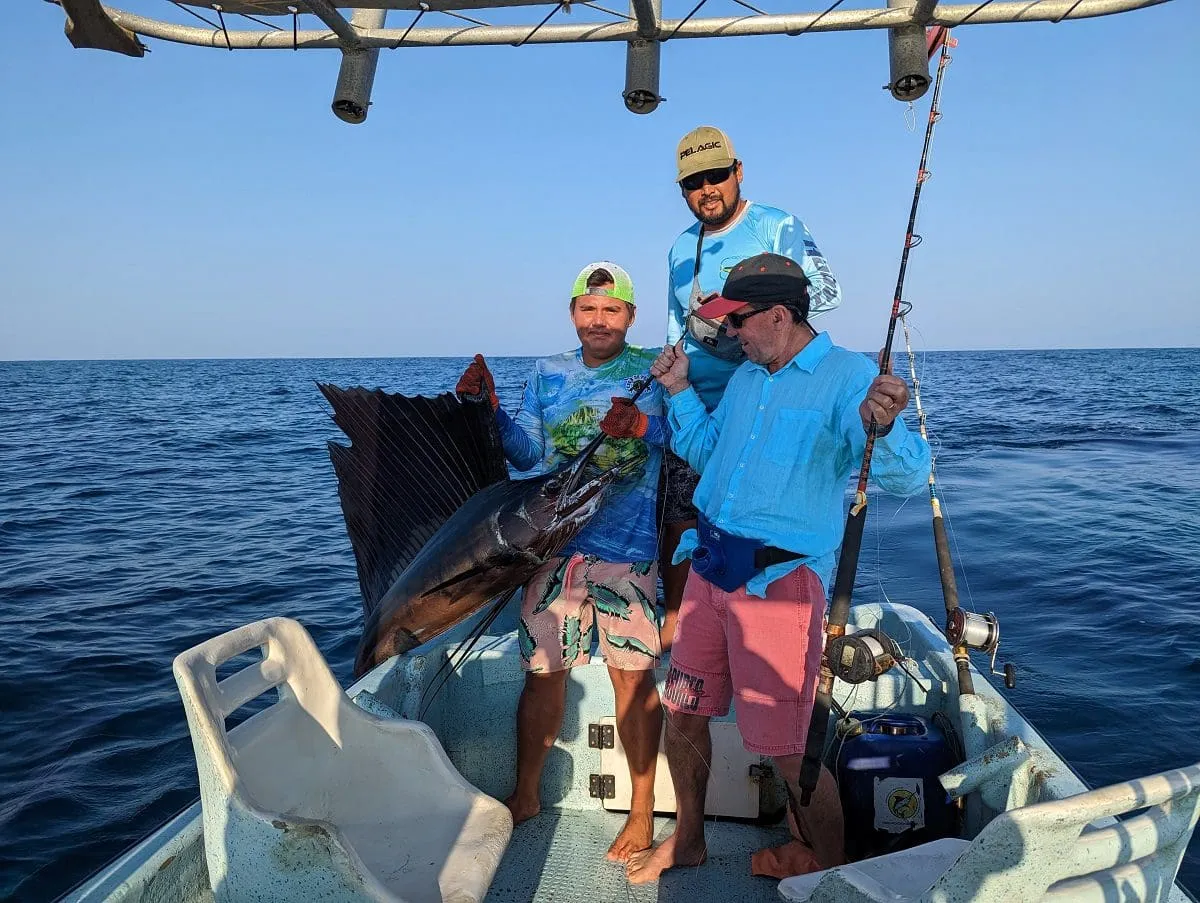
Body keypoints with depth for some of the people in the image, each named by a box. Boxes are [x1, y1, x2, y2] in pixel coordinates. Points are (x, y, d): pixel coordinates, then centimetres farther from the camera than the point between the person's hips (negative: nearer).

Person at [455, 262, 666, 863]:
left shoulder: (652, 369, -1)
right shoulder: (548, 375, 10)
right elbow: (527, 454, 8)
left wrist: (640, 427, -35)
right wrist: (489, 411, -7)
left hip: (626, 547, -3)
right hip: (552, 540, 3)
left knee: (632, 676, 3)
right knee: (542, 671, 12)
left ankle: (642, 810, 21)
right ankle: (525, 795, 31)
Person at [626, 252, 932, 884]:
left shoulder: (850, 378, -12)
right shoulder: (745, 377, 12)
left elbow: (907, 477, -24)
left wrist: (880, 428, -46)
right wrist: (680, 392, 13)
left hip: (779, 583, -7)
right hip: (709, 570, 8)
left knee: (785, 746, 2)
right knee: (682, 712, 16)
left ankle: (826, 858, 31)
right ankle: (687, 838, 38)